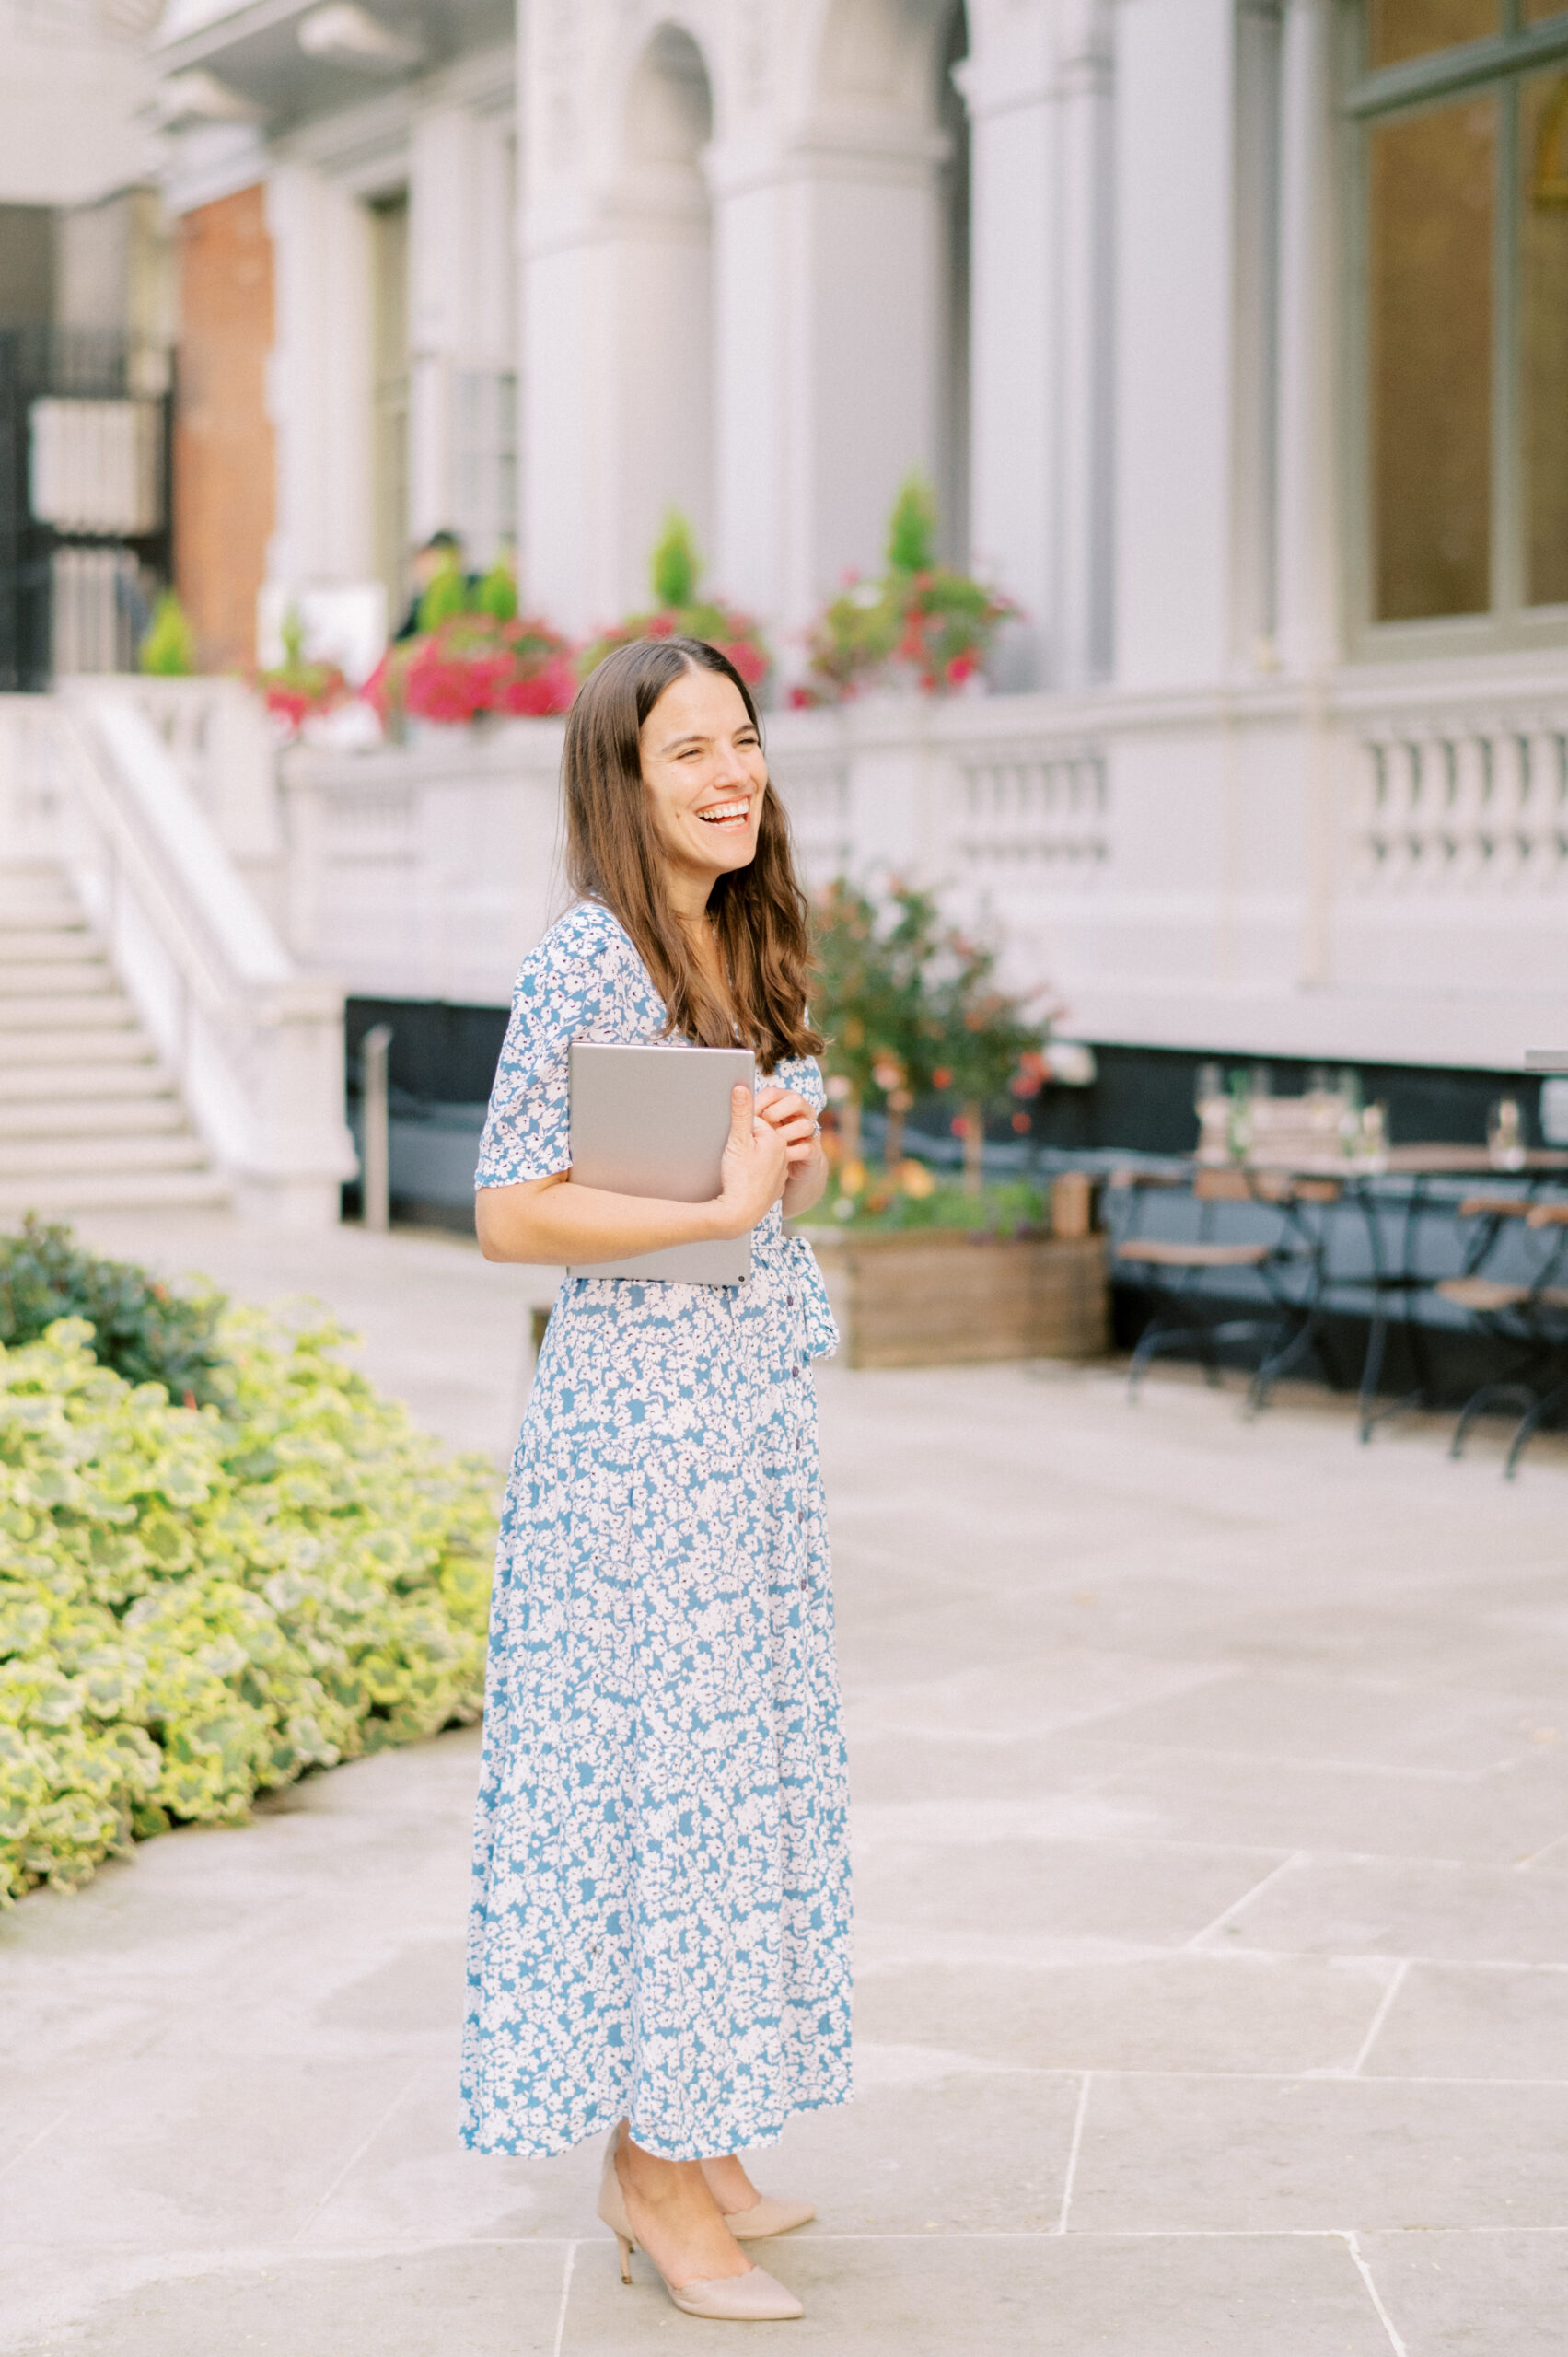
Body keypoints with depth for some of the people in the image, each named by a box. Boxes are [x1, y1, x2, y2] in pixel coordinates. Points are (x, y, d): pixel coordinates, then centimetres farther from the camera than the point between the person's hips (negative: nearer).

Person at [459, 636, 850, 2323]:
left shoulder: (744, 952, 12)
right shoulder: (586, 962, -14)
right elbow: (510, 1213, -17)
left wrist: (795, 1160, -1)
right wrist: (720, 1204, -19)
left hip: (755, 1414, 9)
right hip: (639, 1411, -9)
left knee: (743, 1766, 13)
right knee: (658, 1760, -2)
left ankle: (672, 2145, 24)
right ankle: (660, 2178, 9)